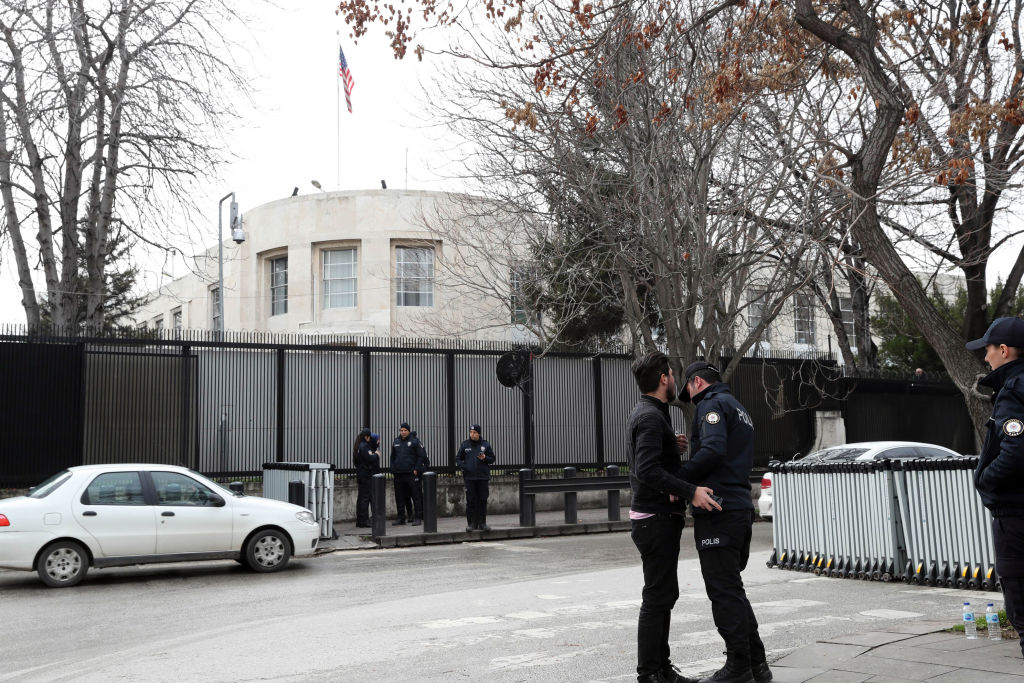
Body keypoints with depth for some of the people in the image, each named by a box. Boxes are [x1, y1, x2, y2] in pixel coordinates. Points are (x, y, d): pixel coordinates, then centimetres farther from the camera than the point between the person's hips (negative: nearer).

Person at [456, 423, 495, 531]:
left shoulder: (485, 445, 7)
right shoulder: (465, 444, 7)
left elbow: (492, 459, 10)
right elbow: (458, 459, 11)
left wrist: (484, 458, -10)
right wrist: (462, 466, -8)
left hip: (483, 477, 0)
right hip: (469, 477, 0)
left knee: (482, 501, 1)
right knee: (470, 501, -1)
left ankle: (482, 523, 9)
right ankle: (471, 523, 5)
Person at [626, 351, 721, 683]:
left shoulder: (643, 414, 15)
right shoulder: (651, 417, -17)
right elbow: (648, 470, -29)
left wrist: (673, 446, 24)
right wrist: (690, 491, -31)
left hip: (656, 517, 11)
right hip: (657, 518, -11)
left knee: (664, 594, 16)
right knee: (657, 597, -5)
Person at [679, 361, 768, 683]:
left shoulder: (712, 404, -7)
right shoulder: (740, 409, 24)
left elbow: (713, 450, -23)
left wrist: (680, 480, -17)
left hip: (718, 511, -10)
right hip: (741, 508, 10)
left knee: (724, 591, -4)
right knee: (732, 589, 16)